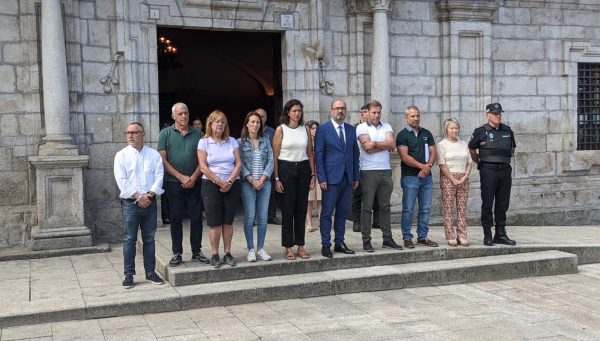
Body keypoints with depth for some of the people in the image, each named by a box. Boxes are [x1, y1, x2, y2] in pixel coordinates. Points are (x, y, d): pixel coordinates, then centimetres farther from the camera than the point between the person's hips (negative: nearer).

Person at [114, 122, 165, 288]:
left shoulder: (154, 154, 7)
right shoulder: (121, 155, 2)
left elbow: (159, 177, 0)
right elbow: (122, 180, -7)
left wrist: (149, 195, -13)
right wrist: (138, 197, -14)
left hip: (150, 202, 2)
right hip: (130, 202, -2)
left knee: (149, 238, 8)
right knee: (129, 239, 0)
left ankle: (150, 272, 16)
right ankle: (129, 275, 6)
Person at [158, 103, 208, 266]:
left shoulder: (198, 134, 8)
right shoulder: (165, 134, 2)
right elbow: (163, 160, -4)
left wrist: (193, 178, -9)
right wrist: (181, 177, -10)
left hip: (194, 183, 2)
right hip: (173, 183, -1)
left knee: (196, 217, 4)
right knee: (176, 218, 4)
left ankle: (196, 252, 14)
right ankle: (177, 253, 13)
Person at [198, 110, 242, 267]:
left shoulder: (232, 141, 9)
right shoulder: (204, 142, 1)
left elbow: (238, 164, 3)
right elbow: (203, 167, -6)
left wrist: (229, 181, -11)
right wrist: (219, 182, -12)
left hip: (232, 185, 2)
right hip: (212, 185, -2)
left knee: (228, 221, 5)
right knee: (214, 222, -2)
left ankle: (228, 253, 12)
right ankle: (215, 255, 6)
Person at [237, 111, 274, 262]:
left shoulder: (265, 141, 10)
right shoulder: (240, 142, 2)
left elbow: (270, 161, 5)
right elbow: (240, 164, -4)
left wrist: (262, 179, -7)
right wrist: (252, 180, -12)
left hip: (264, 183, 3)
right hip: (247, 183, -3)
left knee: (263, 217, 3)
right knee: (250, 216, -4)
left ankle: (260, 249, 10)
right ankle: (251, 249, 3)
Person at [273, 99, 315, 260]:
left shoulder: (305, 129, 8)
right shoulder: (281, 129, -2)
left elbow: (310, 154, 10)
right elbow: (275, 155, -4)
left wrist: (313, 175, 4)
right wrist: (276, 178, -10)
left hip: (303, 169, 3)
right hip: (286, 169, -3)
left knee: (301, 210, 6)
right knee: (288, 210, 1)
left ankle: (300, 246, 14)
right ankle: (288, 248, 8)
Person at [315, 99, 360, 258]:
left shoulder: (351, 130, 11)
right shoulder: (323, 129, -3)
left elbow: (355, 154, 13)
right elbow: (318, 155, -5)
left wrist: (356, 177, 9)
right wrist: (321, 178, -11)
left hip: (347, 178, 5)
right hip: (331, 178, -5)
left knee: (342, 212, 10)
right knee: (327, 213, -2)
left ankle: (339, 243, 18)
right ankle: (325, 245, 5)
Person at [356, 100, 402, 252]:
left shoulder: (386, 127, 13)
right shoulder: (361, 128, -1)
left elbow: (391, 144, -4)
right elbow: (368, 148, -14)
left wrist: (375, 144, -10)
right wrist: (384, 145, -5)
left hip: (386, 171, 5)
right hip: (369, 171, -4)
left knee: (385, 206, 10)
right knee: (367, 207, -2)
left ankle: (387, 239, 15)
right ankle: (366, 241, 3)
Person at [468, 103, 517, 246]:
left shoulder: (508, 131, 10)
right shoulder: (481, 132, -3)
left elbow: (512, 148, 24)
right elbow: (471, 149, 7)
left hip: (505, 170, 5)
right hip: (488, 171, -4)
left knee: (503, 203, 8)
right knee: (487, 204, -2)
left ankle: (501, 234, 15)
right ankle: (487, 235, 3)